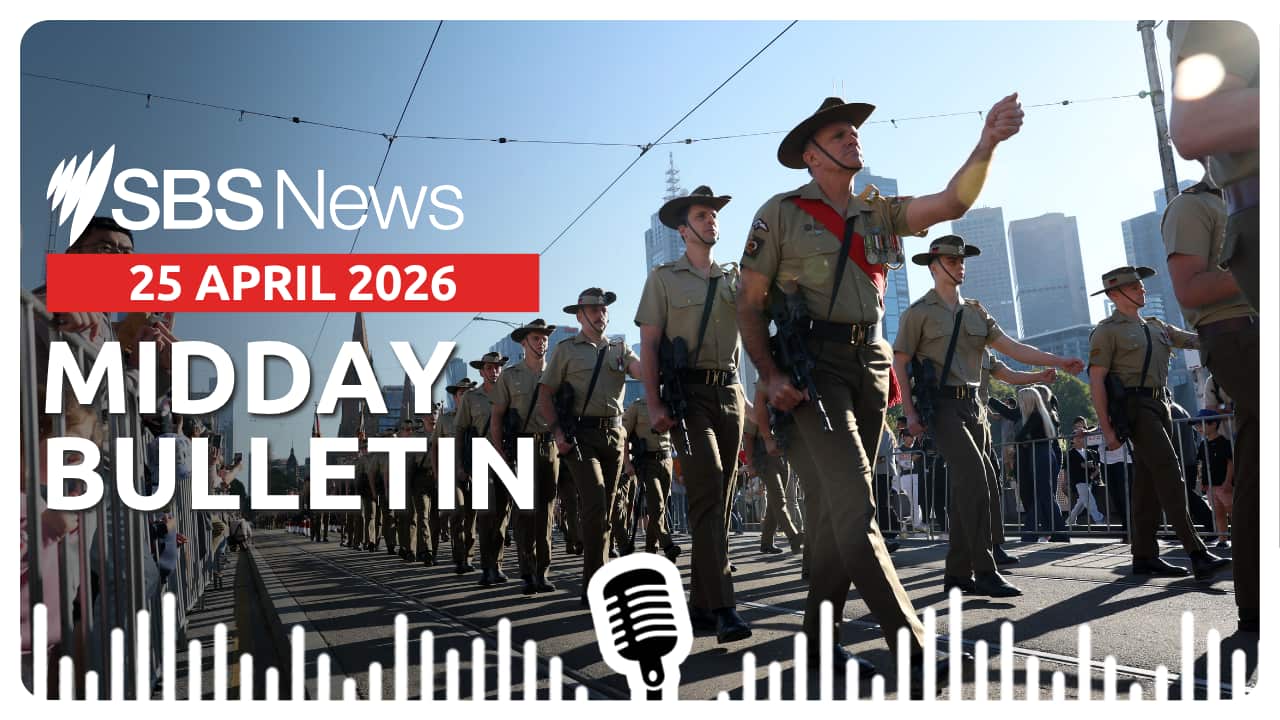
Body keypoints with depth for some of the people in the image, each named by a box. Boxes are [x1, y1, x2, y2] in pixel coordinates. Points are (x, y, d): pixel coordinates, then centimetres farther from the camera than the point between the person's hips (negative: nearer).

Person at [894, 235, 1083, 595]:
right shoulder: (919, 312, -1)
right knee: (975, 478, -20)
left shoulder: (976, 312, 16)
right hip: (940, 404, -7)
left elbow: (1011, 347, 8)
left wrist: (1058, 361, -4)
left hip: (971, 405, 7)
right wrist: (909, 412, -12)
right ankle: (985, 571, -19)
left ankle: (957, 573, 13)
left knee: (965, 486, 6)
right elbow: (899, 364, -3)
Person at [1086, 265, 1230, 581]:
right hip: (1135, 406, -8)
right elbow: (1096, 381, -7)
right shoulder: (1107, 331, -2)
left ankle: (1144, 556, 10)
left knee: (1148, 482, 7)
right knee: (1168, 471, -16)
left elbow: (1195, 340, 18)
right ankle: (1197, 554, -20)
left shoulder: (1156, 327, 21)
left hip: (1160, 406, 8)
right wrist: (1107, 428, -14)